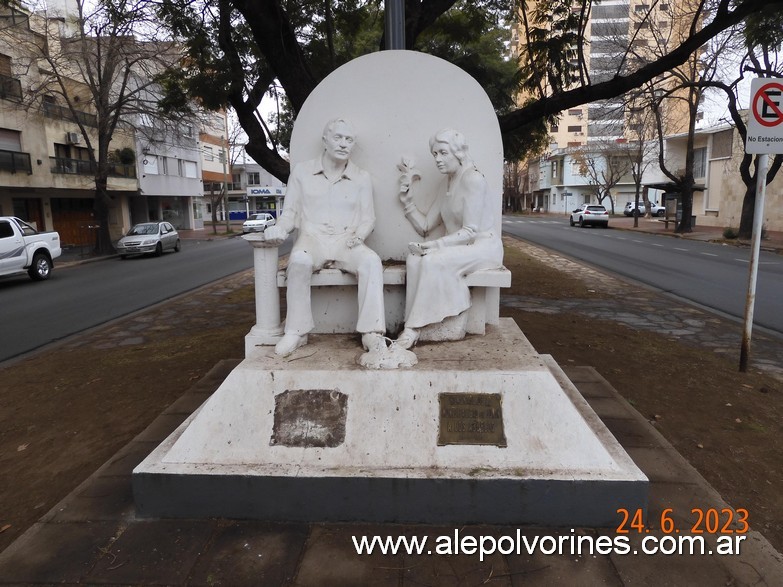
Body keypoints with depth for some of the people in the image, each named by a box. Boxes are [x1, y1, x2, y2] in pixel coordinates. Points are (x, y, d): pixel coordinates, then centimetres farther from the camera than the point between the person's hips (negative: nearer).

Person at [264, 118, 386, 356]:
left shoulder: (362, 178, 12)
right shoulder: (302, 171, 10)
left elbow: (368, 218, 10)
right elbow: (290, 211, 10)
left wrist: (359, 235, -12)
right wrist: (280, 228, -11)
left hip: (346, 243, 1)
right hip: (312, 239, -1)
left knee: (371, 261, -32)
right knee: (299, 261, -36)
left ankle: (372, 332, -29)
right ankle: (296, 331, -23)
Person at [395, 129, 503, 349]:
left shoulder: (473, 179, -10)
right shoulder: (448, 186, 16)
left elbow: (470, 231, -18)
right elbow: (425, 227, 13)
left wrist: (436, 244, -24)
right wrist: (407, 201, 3)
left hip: (483, 247, -7)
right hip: (459, 248, 7)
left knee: (433, 260, -32)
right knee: (414, 259, -21)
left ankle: (414, 329, -25)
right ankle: (412, 327, -25)